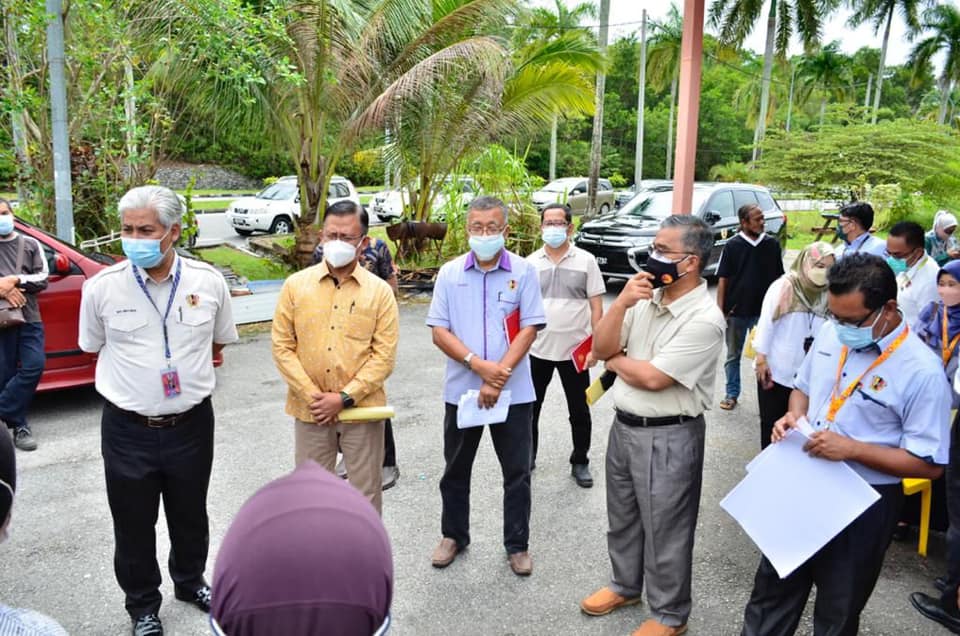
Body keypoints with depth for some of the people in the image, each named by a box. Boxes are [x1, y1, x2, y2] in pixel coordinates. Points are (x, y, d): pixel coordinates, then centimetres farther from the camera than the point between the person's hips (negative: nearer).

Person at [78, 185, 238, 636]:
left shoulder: (208, 281, -9)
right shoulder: (102, 287, -11)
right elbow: (95, 349, 6)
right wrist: (136, 375, 7)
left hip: (191, 424, 1)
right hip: (128, 429, -1)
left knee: (190, 515, 21)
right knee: (133, 525, 14)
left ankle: (190, 582, 47)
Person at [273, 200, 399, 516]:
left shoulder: (380, 291, -4)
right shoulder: (296, 285, 0)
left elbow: (384, 356, -8)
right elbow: (282, 347, -2)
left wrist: (344, 398, -15)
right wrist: (312, 396, -10)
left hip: (362, 409, -1)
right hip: (310, 410, 1)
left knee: (366, 492, 13)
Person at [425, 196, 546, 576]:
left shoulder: (524, 272, -3)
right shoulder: (449, 274, 0)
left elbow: (529, 329, -8)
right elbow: (438, 331, -3)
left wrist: (498, 377, -16)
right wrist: (478, 365, -16)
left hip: (513, 392, -1)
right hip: (461, 389, 2)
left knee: (517, 473, 9)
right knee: (456, 470, 16)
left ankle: (517, 545, 26)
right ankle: (454, 535, 36)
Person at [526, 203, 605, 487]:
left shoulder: (586, 261, -3)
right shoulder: (530, 263, 2)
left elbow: (596, 306, -2)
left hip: (575, 350, -1)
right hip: (537, 349, 2)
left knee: (579, 410, 9)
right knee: (530, 407, 13)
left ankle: (580, 462, 26)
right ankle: (527, 456, 32)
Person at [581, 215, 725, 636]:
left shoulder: (704, 320, -22)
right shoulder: (646, 297, 1)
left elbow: (651, 377, -25)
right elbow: (601, 348, -2)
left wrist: (616, 361, -6)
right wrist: (621, 304, -16)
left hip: (668, 438, -7)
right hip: (623, 426, 8)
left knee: (664, 529, 10)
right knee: (622, 517, 24)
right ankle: (626, 585, 46)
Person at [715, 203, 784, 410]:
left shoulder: (773, 245, 0)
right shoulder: (732, 246, -4)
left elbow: (779, 278, 6)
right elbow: (723, 280, -2)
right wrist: (720, 310, -6)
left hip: (764, 311, 1)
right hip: (736, 312, 0)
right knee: (733, 355, 12)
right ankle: (732, 394, 24)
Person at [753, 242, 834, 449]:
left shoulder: (826, 294, 3)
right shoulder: (785, 285, -11)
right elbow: (767, 322, -10)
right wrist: (761, 358, -11)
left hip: (805, 374, 4)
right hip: (776, 370, -4)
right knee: (772, 423, 7)